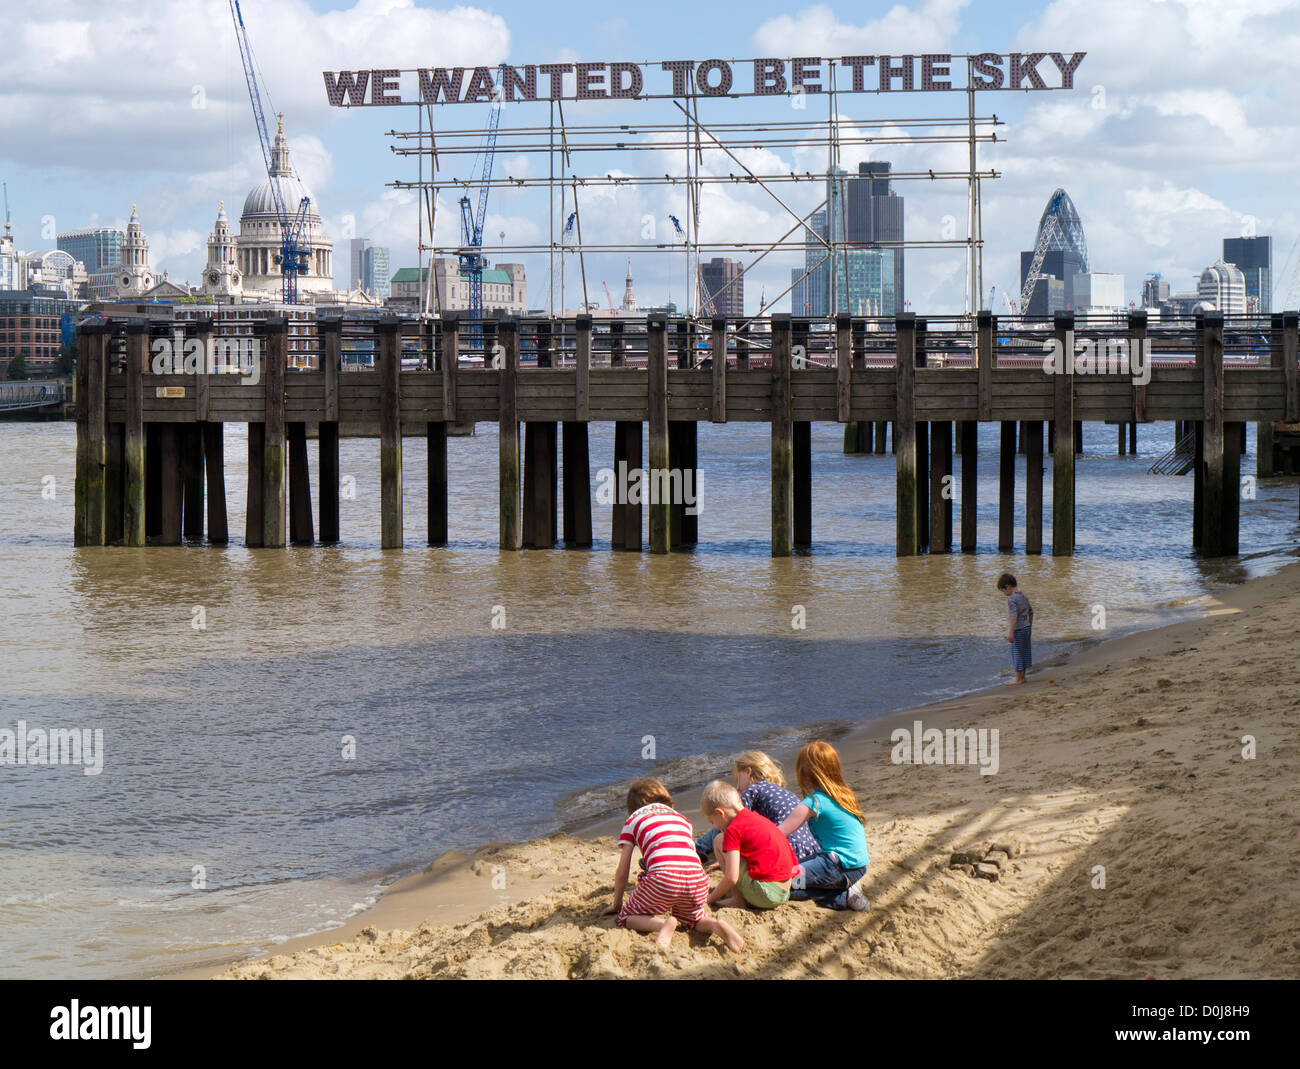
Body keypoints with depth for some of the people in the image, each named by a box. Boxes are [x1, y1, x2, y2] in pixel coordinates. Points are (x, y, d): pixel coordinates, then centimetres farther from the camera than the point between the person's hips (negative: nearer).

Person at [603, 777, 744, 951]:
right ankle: (716, 926, -3)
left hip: (663, 878, -4)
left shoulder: (632, 821, 22)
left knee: (626, 918, 14)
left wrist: (617, 904, 36)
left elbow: (622, 873, 22)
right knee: (693, 917, 31)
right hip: (697, 878, 4)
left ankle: (663, 925, -16)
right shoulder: (681, 818, 32)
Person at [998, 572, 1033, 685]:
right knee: (1025, 652, 12)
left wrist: (1010, 632, -22)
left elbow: (1013, 615, -22)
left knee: (1017, 652, -3)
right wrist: (1030, 627, 26)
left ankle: (1017, 679, 0)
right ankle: (1022, 676, 19)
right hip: (1026, 628, 8)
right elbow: (1031, 612, 17)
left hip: (1018, 629, -8)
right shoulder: (1023, 597, 11)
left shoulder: (1011, 599, -15)